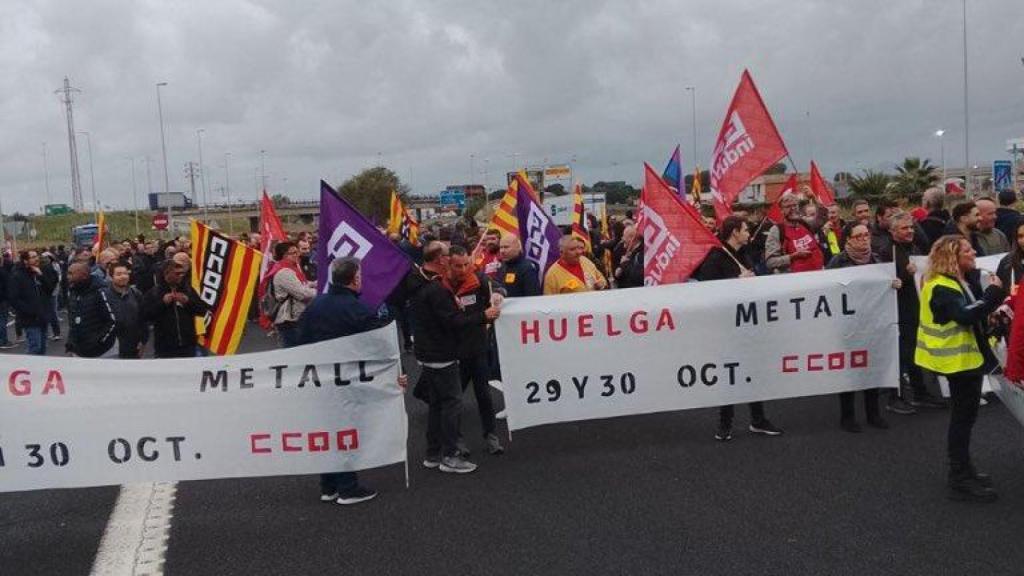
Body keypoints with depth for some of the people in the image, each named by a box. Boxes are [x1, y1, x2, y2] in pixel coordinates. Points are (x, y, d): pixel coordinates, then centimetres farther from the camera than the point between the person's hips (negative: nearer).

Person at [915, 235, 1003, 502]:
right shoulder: (941, 287, -21)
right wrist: (993, 293, -26)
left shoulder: (963, 280, 11)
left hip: (968, 356, 10)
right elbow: (966, 315, -32)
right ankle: (960, 480, 2)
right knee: (962, 416, -5)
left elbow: (976, 309, 5)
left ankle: (963, 470, 29)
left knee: (964, 415, 17)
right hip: (957, 359, -10)